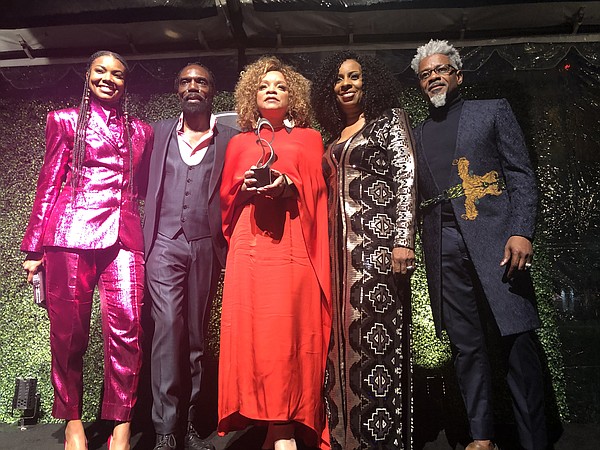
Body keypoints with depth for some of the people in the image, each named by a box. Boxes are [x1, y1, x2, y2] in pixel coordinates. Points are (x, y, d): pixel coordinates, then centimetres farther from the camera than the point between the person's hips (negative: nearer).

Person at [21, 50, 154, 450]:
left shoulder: (141, 132, 20)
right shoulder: (66, 120, 14)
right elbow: (48, 184, 10)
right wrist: (35, 247, 7)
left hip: (123, 235, 1)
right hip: (72, 230, -1)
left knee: (126, 326, -11)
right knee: (69, 330, 2)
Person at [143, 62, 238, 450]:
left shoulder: (230, 138, 8)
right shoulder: (160, 131, 14)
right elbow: (146, 185, 14)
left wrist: (230, 245, -7)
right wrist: (145, 240, 5)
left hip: (206, 247, 0)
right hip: (165, 244, 0)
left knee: (197, 335, 6)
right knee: (168, 328, -10)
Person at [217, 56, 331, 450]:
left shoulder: (309, 138, 19)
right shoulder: (239, 143, 23)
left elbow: (314, 189, 8)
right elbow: (227, 196, 16)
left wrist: (286, 185, -12)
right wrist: (246, 186, -4)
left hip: (292, 240, -1)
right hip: (250, 243, 2)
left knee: (290, 325, -13)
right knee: (252, 326, -8)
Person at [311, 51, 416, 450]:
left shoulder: (390, 120, 6)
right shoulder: (333, 138, 22)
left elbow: (407, 180, -5)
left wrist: (403, 240, -16)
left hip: (377, 241, -6)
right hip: (339, 247, 6)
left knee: (377, 335, -7)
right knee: (343, 337, 5)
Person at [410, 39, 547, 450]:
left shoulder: (493, 110, 12)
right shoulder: (418, 135, 20)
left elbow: (522, 174, 3)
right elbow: (415, 196, 16)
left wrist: (522, 231, -10)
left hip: (494, 237, -2)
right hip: (444, 248, 3)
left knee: (518, 341, -3)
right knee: (466, 346, 6)